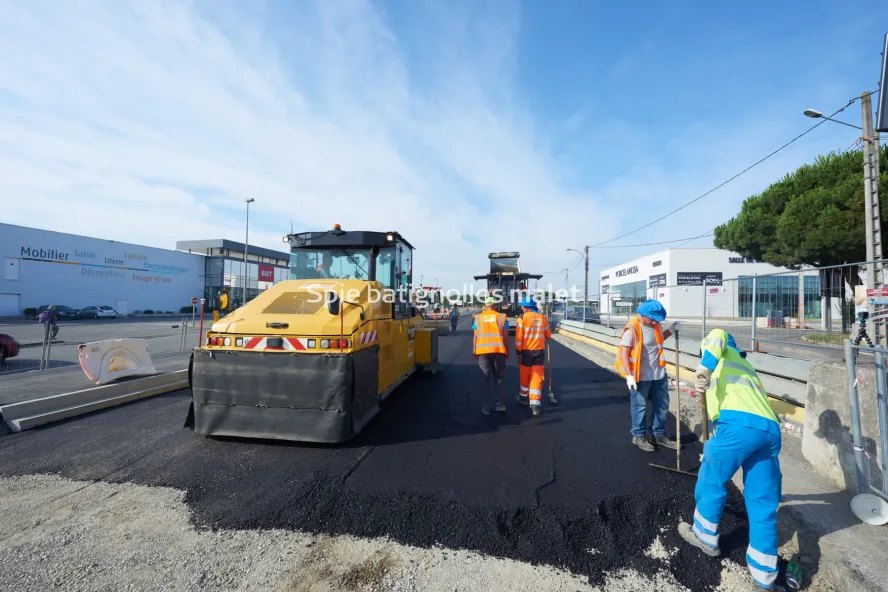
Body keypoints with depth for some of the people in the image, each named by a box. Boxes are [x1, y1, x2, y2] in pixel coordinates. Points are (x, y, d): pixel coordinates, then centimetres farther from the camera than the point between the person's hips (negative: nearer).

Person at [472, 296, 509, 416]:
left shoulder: (478, 318, 8)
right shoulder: (502, 317, 6)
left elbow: (475, 337, 6)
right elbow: (506, 337, 4)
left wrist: (474, 351, 13)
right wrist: (507, 351, 13)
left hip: (483, 351, 0)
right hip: (499, 350, 0)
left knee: (486, 379, 8)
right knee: (499, 378, 14)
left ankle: (486, 407, 9)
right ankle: (500, 405, 14)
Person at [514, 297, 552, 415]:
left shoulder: (523, 317, -7)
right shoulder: (543, 318, 5)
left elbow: (519, 336, -12)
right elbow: (548, 336, 14)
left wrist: (518, 351, -7)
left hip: (526, 351, -2)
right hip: (539, 351, 2)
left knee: (524, 376, 14)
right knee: (537, 377, 2)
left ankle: (523, 397, 31)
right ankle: (535, 403, -4)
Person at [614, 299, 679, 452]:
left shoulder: (655, 325, 1)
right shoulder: (631, 329, -21)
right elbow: (624, 353, -19)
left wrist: (671, 330, 6)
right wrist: (629, 375, -24)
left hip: (659, 373, 8)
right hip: (640, 376, -7)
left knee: (662, 404, 17)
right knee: (639, 406, 7)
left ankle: (659, 435, 34)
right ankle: (639, 436, 25)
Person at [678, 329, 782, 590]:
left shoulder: (722, 353, 20)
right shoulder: (746, 368, 39)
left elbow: (718, 336, -7)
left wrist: (705, 367, -21)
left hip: (739, 422, -7)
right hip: (770, 428, 7)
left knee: (711, 481, 13)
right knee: (763, 502, 13)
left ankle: (705, 537, 29)